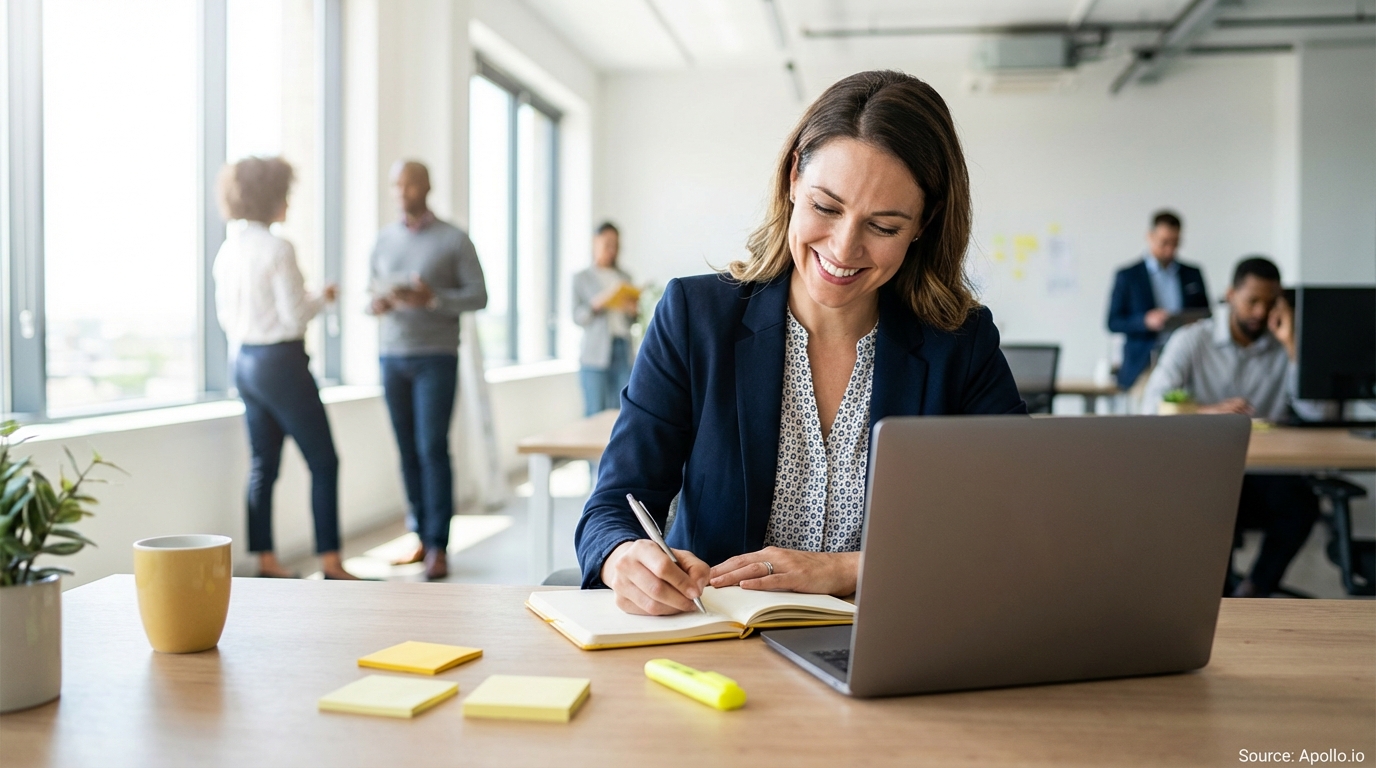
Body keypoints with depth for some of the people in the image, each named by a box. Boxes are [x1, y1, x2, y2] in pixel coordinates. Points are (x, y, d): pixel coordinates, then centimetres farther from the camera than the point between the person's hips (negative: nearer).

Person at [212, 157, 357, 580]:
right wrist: (322, 298, 1)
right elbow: (295, 317, -16)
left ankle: (265, 558, 16)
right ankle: (329, 560, 2)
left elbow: (225, 315, 14)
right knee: (323, 462, 1)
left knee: (263, 464, 13)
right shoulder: (277, 249, -17)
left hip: (245, 363, 8)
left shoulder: (228, 250, 7)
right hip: (281, 362, -8)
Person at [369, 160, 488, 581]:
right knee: (408, 451, 4)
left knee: (432, 449, -9)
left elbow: (478, 295, -3)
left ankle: (438, 546, -6)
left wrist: (434, 298, -18)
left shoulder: (454, 239, 0)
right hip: (392, 355, 4)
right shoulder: (384, 238, 13)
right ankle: (421, 536, 11)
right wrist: (375, 304, -7)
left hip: (436, 357, -4)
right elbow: (374, 289, 17)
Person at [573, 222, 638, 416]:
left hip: (623, 349, 3)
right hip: (595, 353, -3)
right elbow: (577, 316, 0)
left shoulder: (624, 277, 17)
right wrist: (596, 305, -16)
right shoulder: (582, 278, 8)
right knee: (595, 413, -5)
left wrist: (633, 311, -3)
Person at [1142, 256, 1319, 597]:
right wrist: (1210, 411, -29)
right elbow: (1153, 406, -11)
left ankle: (1255, 589, -4)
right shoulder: (1192, 341, 1)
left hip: (1264, 471, 2)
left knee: (1302, 502, -28)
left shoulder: (1284, 348, 7)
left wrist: (1291, 343, -9)